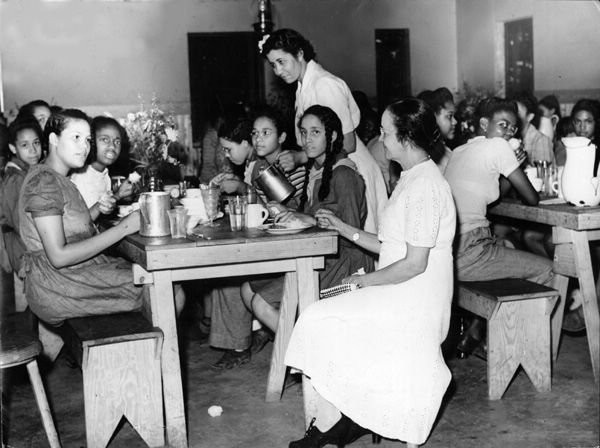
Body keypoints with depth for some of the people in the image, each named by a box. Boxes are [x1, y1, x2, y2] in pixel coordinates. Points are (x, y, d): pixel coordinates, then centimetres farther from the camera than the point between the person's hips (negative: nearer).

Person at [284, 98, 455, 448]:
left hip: (412, 302, -10)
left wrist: (364, 281, -12)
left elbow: (415, 263, -21)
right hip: (404, 297, 10)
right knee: (323, 322, 3)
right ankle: (345, 416, 4)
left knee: (320, 324, -11)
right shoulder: (414, 178, 14)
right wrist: (344, 228, 15)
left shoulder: (425, 187, -18)